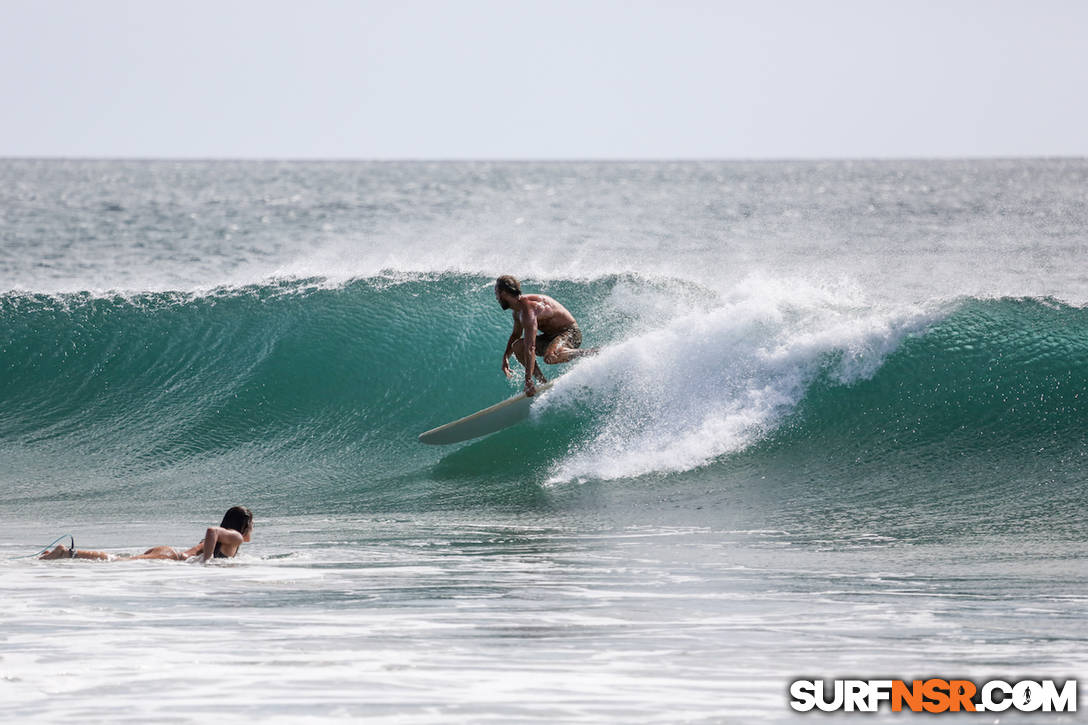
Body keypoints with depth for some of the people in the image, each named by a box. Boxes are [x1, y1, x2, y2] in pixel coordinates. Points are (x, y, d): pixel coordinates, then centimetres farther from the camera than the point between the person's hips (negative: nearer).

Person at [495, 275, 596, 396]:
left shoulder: (528, 309, -27)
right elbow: (516, 335, 26)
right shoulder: (518, 311, 5)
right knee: (517, 346, 0)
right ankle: (543, 382, -1)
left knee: (549, 357, -38)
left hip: (570, 333, -10)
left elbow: (530, 347, -32)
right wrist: (505, 357, 13)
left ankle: (590, 354, -19)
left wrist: (528, 380, -33)